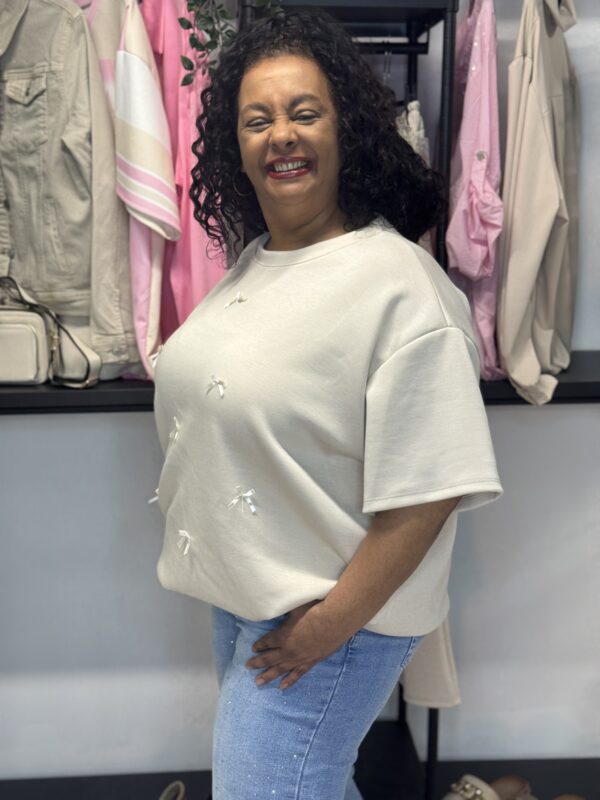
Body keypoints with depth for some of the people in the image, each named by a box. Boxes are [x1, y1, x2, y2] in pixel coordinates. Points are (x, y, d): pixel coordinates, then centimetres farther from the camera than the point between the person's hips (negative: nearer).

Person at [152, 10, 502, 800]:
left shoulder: (399, 286, -21)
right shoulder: (249, 266, 5)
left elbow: (430, 490, -23)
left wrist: (327, 627, -20)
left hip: (332, 614, -7)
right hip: (240, 594, 8)